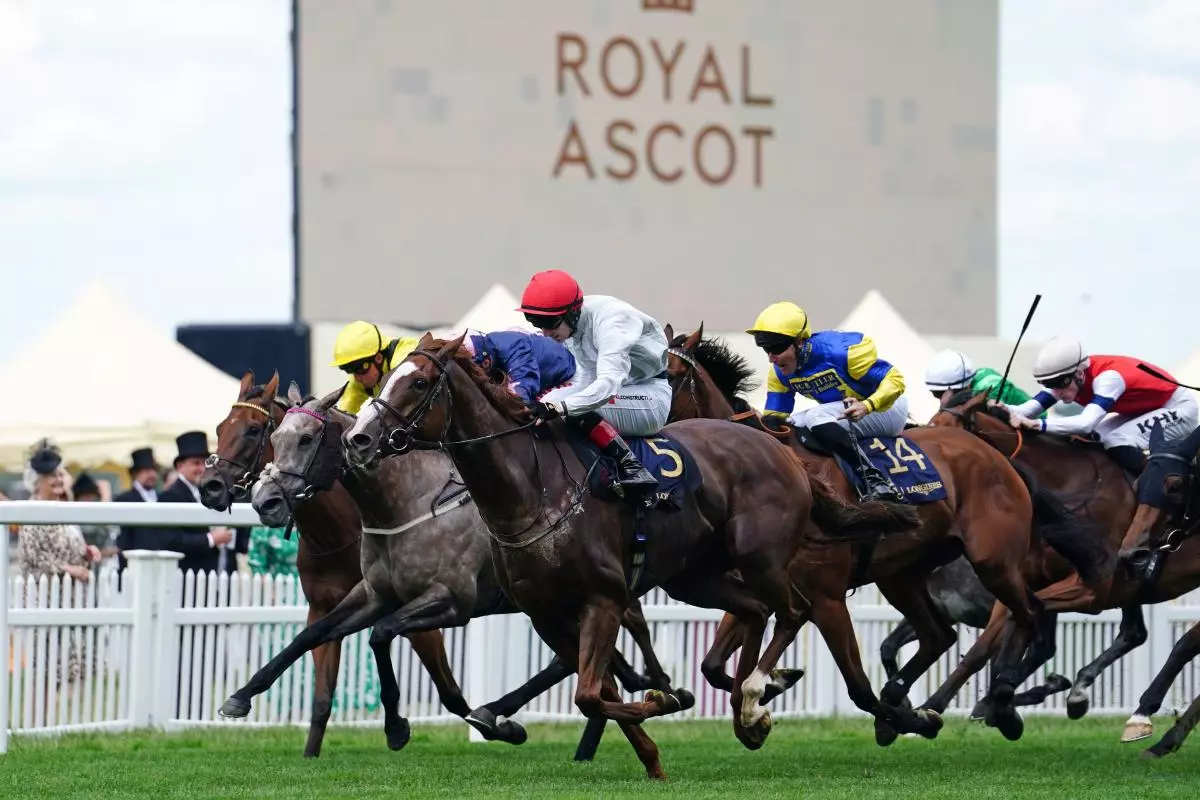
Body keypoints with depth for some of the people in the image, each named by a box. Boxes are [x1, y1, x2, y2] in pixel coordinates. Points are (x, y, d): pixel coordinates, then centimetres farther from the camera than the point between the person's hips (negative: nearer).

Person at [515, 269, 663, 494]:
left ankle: (630, 467, -31)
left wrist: (559, 406, -51)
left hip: (652, 397, -9)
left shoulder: (609, 320, -27)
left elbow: (609, 383, -39)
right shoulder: (572, 325, -2)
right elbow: (586, 381, 2)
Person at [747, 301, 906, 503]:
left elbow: (894, 379, -24)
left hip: (887, 410, -8)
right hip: (845, 415, 8)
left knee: (815, 418, -29)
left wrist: (867, 406, -40)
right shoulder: (780, 373, -4)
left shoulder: (839, 350, -27)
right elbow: (774, 418, 2)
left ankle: (875, 479, -36)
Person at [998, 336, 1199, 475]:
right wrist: (1008, 411, -42)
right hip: (1144, 410, 9)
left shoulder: (1107, 377, -35)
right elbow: (1032, 407, -20)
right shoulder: (1066, 376, -13)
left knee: (1117, 443, -27)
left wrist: (1037, 424, -59)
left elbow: (1086, 423, -48)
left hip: (1179, 408, -9)